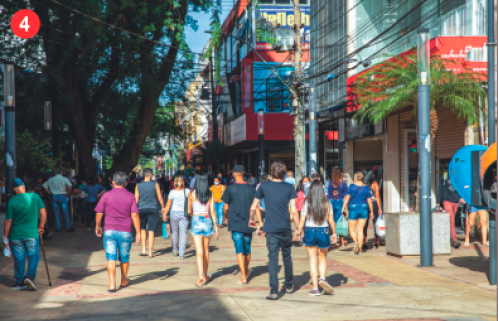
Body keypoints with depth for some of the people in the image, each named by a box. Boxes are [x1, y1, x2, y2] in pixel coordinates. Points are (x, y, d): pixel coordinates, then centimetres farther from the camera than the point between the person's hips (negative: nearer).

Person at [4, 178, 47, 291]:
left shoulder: (12, 202, -6)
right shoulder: (35, 197, -4)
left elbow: (8, 221, -4)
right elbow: (43, 213, -1)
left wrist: (5, 237, 5)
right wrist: (41, 227, 12)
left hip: (16, 235, 1)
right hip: (32, 234, 0)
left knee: (19, 258, 9)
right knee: (33, 256, 7)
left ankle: (20, 282, 13)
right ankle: (30, 276, -12)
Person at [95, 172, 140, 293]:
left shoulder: (106, 195, -2)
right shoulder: (130, 196, -1)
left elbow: (99, 214, 2)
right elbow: (134, 215, -6)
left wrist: (98, 227, 18)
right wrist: (138, 233, -2)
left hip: (110, 231, -1)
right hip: (125, 232, 1)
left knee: (111, 258, -2)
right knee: (124, 257, 16)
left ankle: (112, 284, -13)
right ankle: (124, 281, 32)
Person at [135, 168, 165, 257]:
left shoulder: (138, 186, 1)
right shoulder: (155, 184, -3)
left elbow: (136, 199, 3)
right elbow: (160, 197, 2)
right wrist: (162, 207, 14)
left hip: (142, 209, 2)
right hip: (153, 209, -1)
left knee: (143, 229, 18)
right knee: (151, 230, 1)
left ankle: (143, 249, 11)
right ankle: (150, 252, 2)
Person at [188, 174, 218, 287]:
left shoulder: (192, 194, -3)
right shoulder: (210, 194, 2)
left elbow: (189, 211, 4)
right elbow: (212, 211, -1)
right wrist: (215, 226, 4)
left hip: (196, 221, -2)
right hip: (207, 220, 2)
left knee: (199, 251, -7)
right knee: (206, 250, 15)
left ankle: (201, 276, -22)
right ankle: (205, 276, 24)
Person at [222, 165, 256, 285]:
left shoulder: (230, 189, -5)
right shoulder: (251, 188, 1)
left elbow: (226, 208, 1)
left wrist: (227, 218, 19)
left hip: (235, 224, -3)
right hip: (248, 224, 3)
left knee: (239, 250, -4)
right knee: (247, 249, 17)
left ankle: (244, 277, -10)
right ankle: (246, 272, 36)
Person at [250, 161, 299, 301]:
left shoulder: (264, 187, -1)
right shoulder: (290, 188, -2)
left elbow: (253, 208, 4)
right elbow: (293, 211, -6)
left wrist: (258, 223, 20)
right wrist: (298, 227, 3)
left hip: (270, 229, -1)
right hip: (285, 229, 1)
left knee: (273, 258, 1)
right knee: (287, 256, 17)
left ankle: (274, 291, -7)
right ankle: (289, 286, 33)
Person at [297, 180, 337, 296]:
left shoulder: (307, 203, -6)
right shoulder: (327, 203, -3)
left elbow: (302, 220, -5)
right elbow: (331, 220, -1)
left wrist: (299, 231, 8)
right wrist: (334, 233, 10)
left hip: (310, 231, -1)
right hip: (324, 231, 1)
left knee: (312, 260, 6)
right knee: (322, 258, 17)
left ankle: (315, 288, 5)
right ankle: (322, 278, -9)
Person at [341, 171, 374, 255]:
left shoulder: (352, 186, -6)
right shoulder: (366, 188, 1)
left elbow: (347, 198, -9)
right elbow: (369, 201, 3)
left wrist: (343, 208, -3)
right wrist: (371, 212, 10)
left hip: (353, 208, -2)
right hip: (363, 208, 2)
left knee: (352, 229, 8)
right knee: (360, 229, 8)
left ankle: (356, 242, -18)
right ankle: (359, 248, 5)